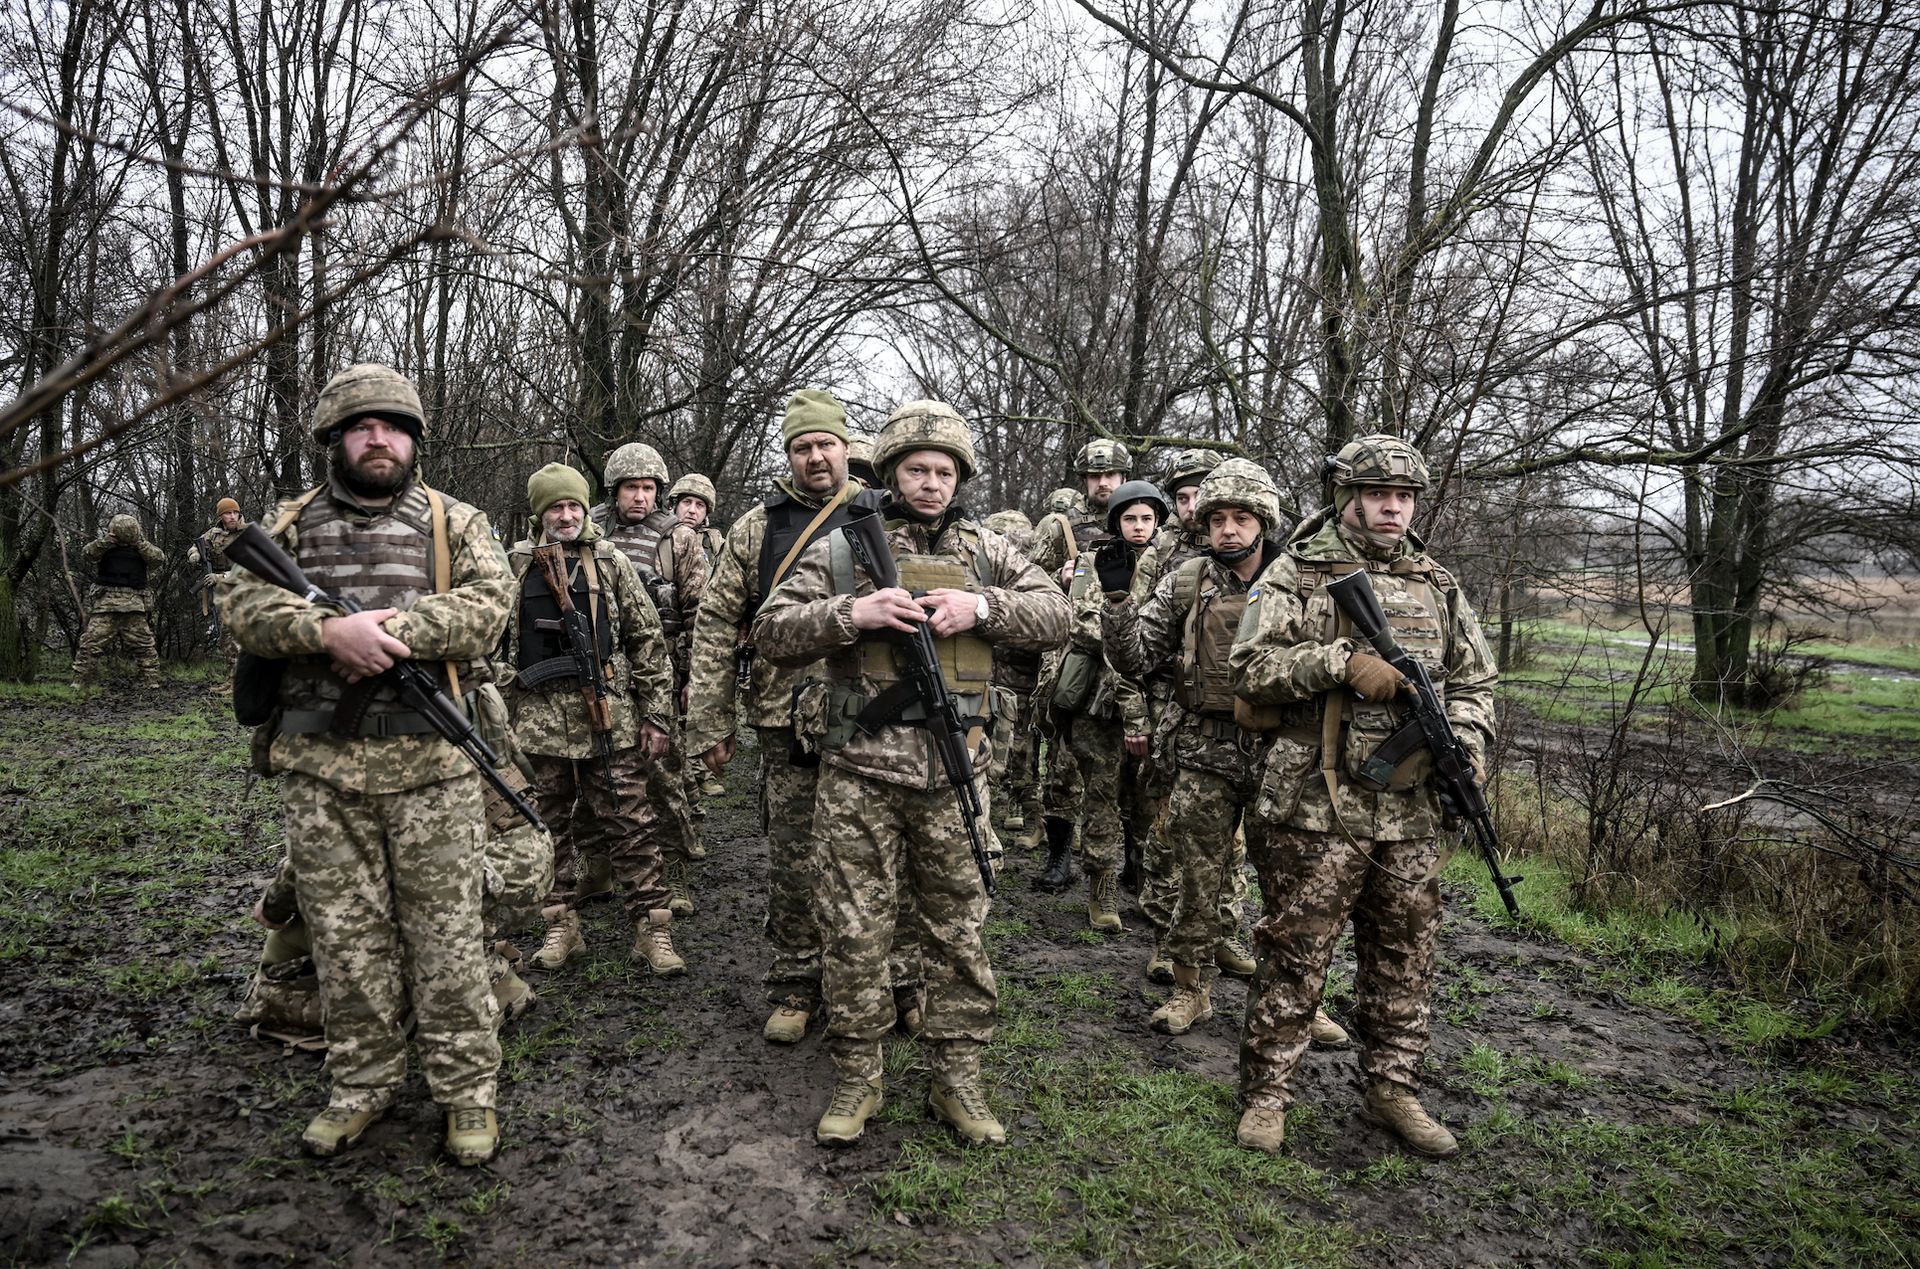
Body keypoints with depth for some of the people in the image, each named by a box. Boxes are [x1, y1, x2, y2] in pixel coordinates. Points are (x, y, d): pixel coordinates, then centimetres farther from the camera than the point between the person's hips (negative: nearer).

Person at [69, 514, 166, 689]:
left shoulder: (143, 546, 12)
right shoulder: (103, 546, 11)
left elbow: (159, 559, -3)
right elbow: (88, 553, -6)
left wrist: (140, 544, -10)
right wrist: (103, 541, -21)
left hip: (134, 604, 0)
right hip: (106, 601, 0)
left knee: (144, 645, -2)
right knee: (91, 643, -5)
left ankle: (151, 682, 3)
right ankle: (79, 682, 0)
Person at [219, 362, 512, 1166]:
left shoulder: (454, 522, 6)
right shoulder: (290, 525, 12)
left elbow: (488, 602, -8)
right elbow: (242, 604, -2)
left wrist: (392, 627, -19)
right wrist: (330, 630, -20)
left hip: (428, 764, -2)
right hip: (318, 767, 2)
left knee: (445, 932, 3)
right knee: (345, 935, 11)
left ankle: (467, 1090, 16)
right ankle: (361, 1085, 27)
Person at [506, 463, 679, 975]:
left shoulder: (611, 562, 4)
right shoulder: (514, 566, 6)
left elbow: (648, 640, 4)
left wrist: (657, 715, 0)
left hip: (608, 717, -1)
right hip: (537, 718, 2)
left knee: (632, 825, 0)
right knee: (550, 825, 10)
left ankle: (653, 928, 7)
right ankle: (560, 926, 23)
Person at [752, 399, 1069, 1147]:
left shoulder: (984, 552, 10)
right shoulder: (843, 548, 3)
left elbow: (1053, 614, 5)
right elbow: (772, 632, -1)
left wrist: (982, 607, -12)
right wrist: (851, 613, -17)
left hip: (952, 776, 2)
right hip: (859, 773, -2)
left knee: (960, 934, 10)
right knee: (856, 935, 7)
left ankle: (957, 1080, 26)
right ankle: (856, 1080, 24)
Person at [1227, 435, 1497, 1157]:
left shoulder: (1437, 584, 13)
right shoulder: (1297, 574, -3)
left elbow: (1474, 682, 18)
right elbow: (1249, 668, -11)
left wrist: (1464, 742, -1)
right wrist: (1342, 662, -21)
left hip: (1412, 810, 5)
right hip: (1318, 805, -5)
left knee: (1404, 955, 14)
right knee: (1295, 952, 2)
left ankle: (1392, 1089, 31)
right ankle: (1266, 1093, 17)